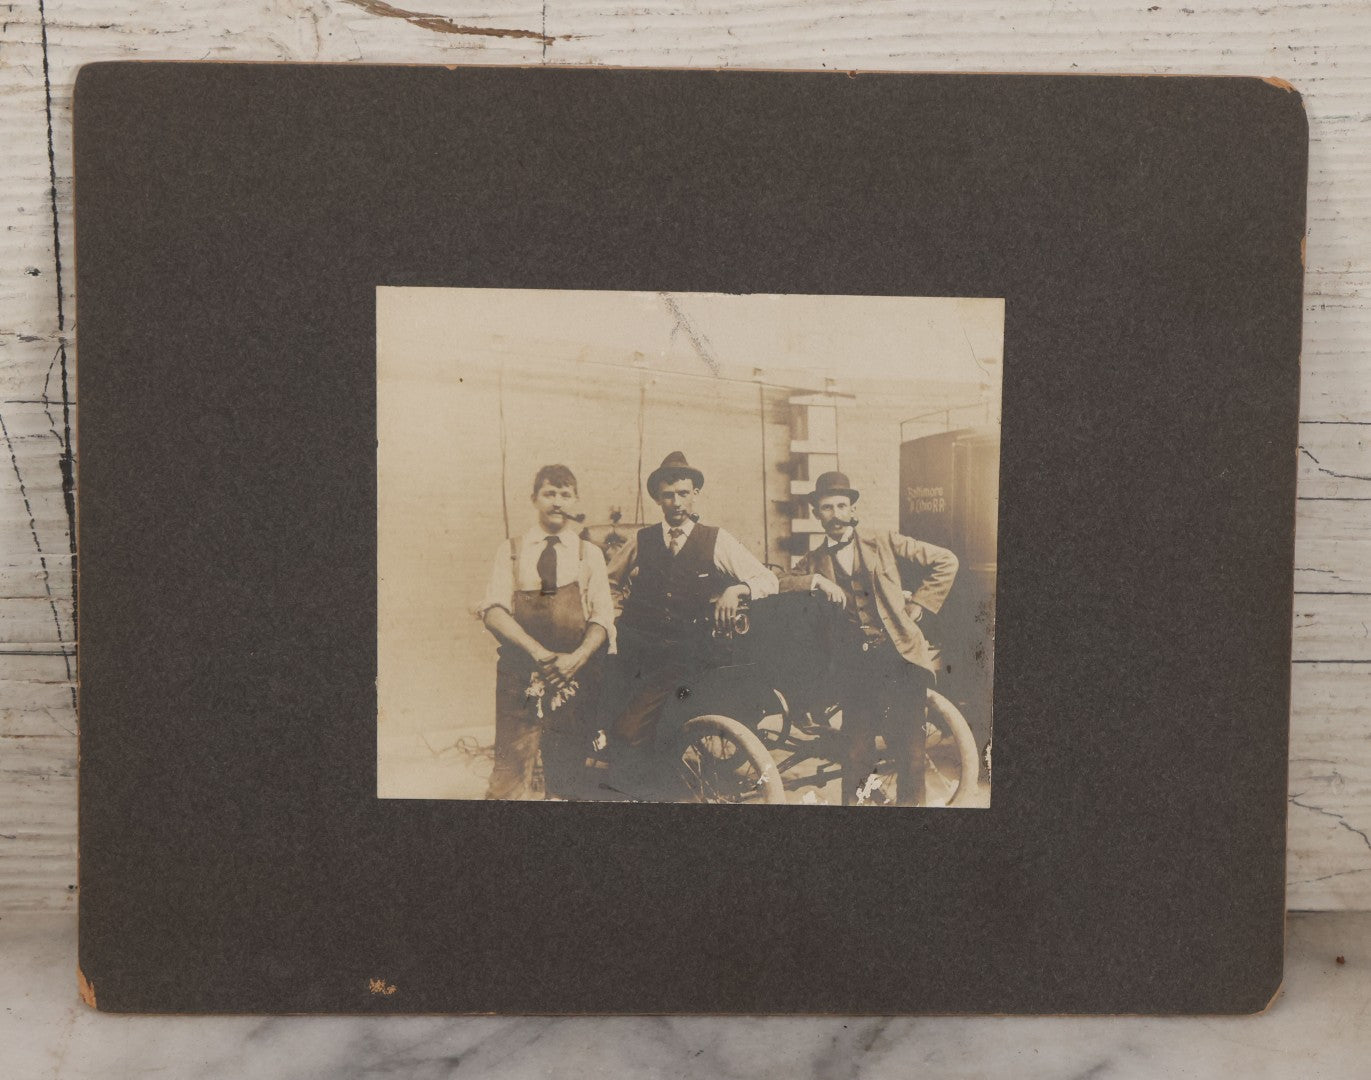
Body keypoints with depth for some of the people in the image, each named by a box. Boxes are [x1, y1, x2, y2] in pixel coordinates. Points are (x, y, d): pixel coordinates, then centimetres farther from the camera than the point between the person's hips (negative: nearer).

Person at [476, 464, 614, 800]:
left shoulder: (589, 554, 11)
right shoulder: (512, 551, 9)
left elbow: (602, 617, 2)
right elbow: (492, 610, -3)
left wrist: (576, 657, -16)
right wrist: (538, 651, -17)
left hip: (573, 675, 1)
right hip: (519, 676, -1)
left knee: (567, 777, 9)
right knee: (510, 775, -9)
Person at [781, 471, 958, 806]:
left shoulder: (883, 543, 7)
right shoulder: (814, 562, 13)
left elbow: (946, 562, 7)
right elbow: (780, 587, -1)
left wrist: (916, 606, 2)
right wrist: (815, 580, -15)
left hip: (901, 657, -1)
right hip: (855, 665, 1)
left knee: (910, 755, 0)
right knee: (857, 756, 3)